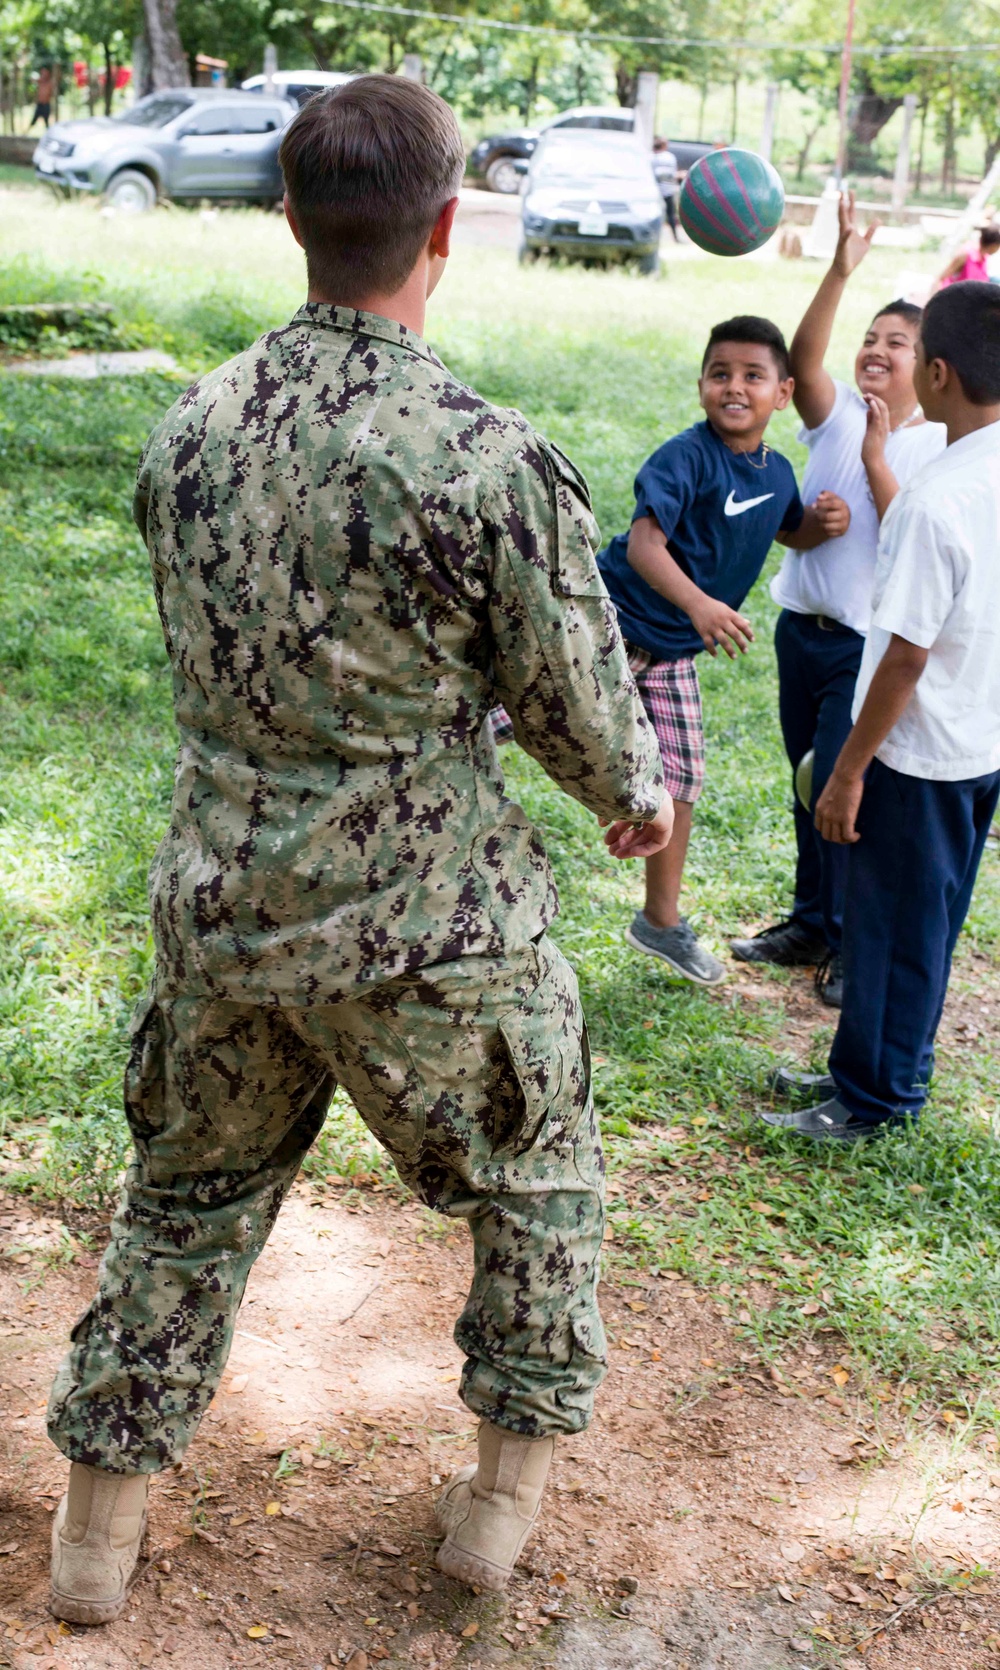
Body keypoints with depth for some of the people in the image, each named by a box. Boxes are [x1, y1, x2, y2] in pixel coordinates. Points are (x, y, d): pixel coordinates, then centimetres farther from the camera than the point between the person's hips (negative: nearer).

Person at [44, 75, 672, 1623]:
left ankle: (101, 1525, 35)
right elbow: (581, 705, -11)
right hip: (429, 934, -4)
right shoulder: (494, 463, -22)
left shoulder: (188, 430, -5)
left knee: (186, 1199, 23)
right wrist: (637, 794, 11)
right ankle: (506, 1492, 36)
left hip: (220, 905, 5)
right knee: (542, 1178, 22)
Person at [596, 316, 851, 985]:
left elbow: (789, 531, 25)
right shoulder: (686, 457, -19)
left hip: (673, 650, 6)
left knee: (680, 780, 12)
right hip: (611, 621, -6)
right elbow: (642, 542, -29)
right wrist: (698, 603, -45)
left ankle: (662, 922, 26)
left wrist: (824, 523, 1)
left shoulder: (777, 472, 3)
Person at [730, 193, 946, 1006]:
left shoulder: (936, 447, -7)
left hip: (871, 644, -4)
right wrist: (841, 272, -30)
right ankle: (813, 922, 32)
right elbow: (804, 357, -19)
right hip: (803, 626, 4)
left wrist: (877, 458, -21)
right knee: (811, 784, 16)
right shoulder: (838, 413, 1)